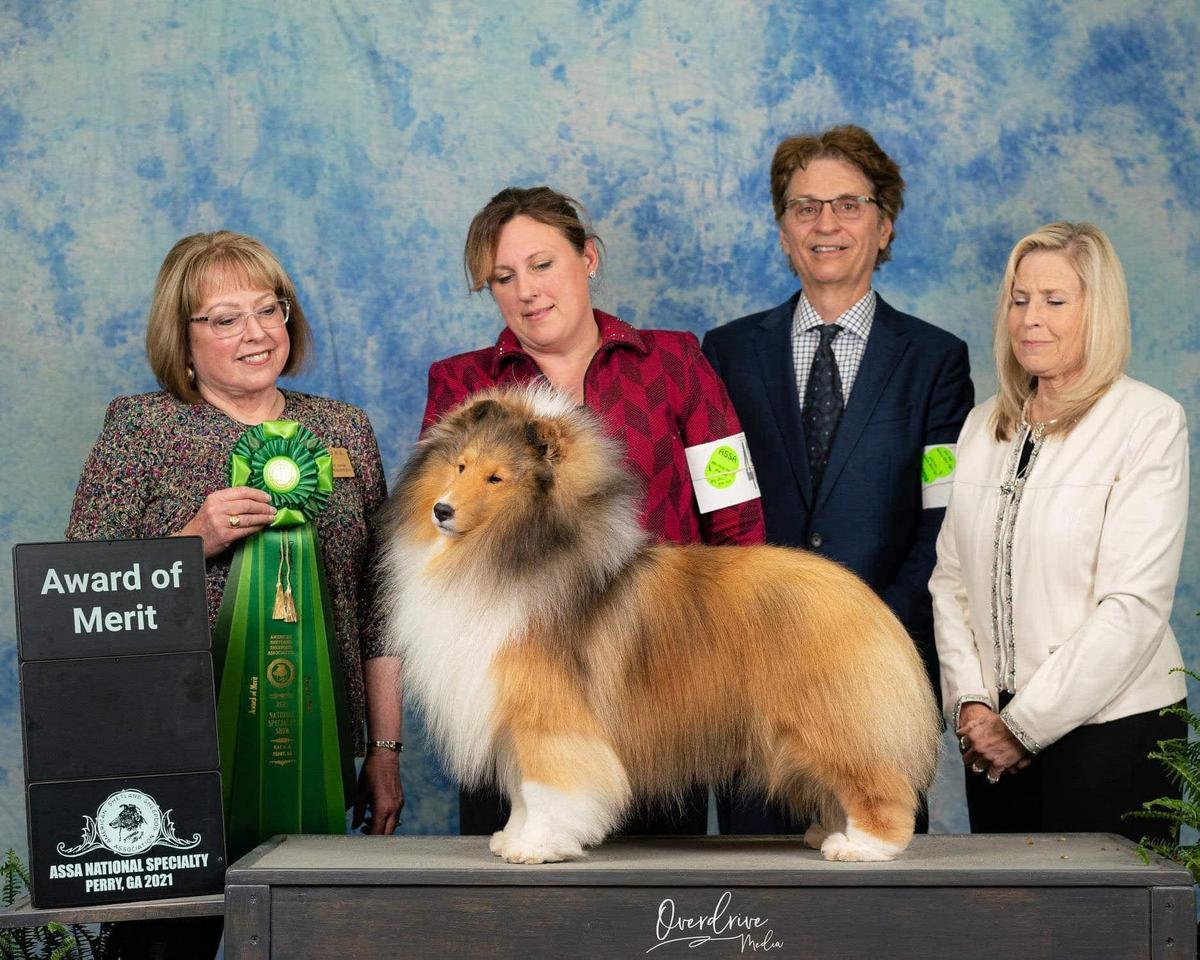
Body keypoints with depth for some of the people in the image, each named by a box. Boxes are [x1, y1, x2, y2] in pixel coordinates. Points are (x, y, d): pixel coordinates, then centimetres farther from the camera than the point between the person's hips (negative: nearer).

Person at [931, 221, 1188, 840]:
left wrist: (1025, 722, -13)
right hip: (994, 741, 5)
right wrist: (971, 702, -4)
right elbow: (950, 577, 10)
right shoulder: (985, 426, 11)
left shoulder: (1151, 423, -8)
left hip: (1111, 732, -5)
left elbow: (1136, 604, -14)